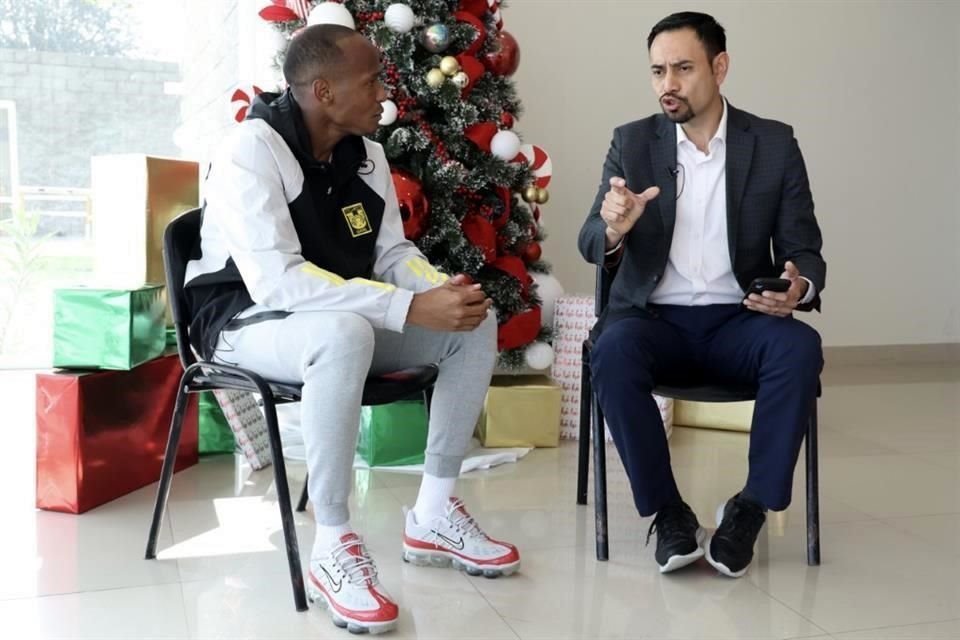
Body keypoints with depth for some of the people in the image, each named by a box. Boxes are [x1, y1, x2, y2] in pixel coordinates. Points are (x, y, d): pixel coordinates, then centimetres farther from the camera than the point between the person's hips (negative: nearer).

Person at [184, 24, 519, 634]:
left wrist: (443, 288, -19)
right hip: (247, 320, -7)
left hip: (342, 317, 8)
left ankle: (434, 513, -1)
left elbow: (392, 252, 5)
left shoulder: (365, 153, 3)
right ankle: (333, 546, -26)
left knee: (476, 321, -7)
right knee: (345, 334, -40)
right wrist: (413, 307, -36)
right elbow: (276, 281, -32)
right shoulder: (253, 149, -21)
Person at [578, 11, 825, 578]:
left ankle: (750, 508, -15)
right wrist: (613, 232, -29)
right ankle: (667, 510, -16)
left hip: (737, 321, 1)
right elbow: (590, 244, -3)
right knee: (613, 350, -33)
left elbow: (804, 251, 3)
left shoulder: (775, 144, 3)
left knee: (801, 348, -31)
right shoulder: (632, 142, 4)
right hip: (655, 319, 0)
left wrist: (799, 287, -22)